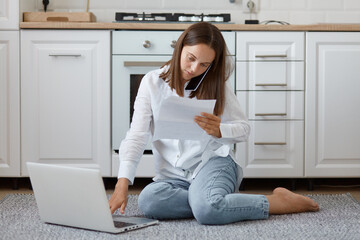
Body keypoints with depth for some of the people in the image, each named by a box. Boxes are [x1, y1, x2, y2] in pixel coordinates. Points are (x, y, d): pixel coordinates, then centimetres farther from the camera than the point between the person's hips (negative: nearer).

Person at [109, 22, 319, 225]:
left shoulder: (215, 84, 4)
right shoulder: (152, 82, 4)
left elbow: (244, 129, 6)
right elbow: (136, 136, 0)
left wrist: (219, 131, -19)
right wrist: (123, 183, -13)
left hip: (213, 161, -2)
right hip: (174, 176, 2)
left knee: (207, 209, -36)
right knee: (148, 201, -33)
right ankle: (222, 201, -16)